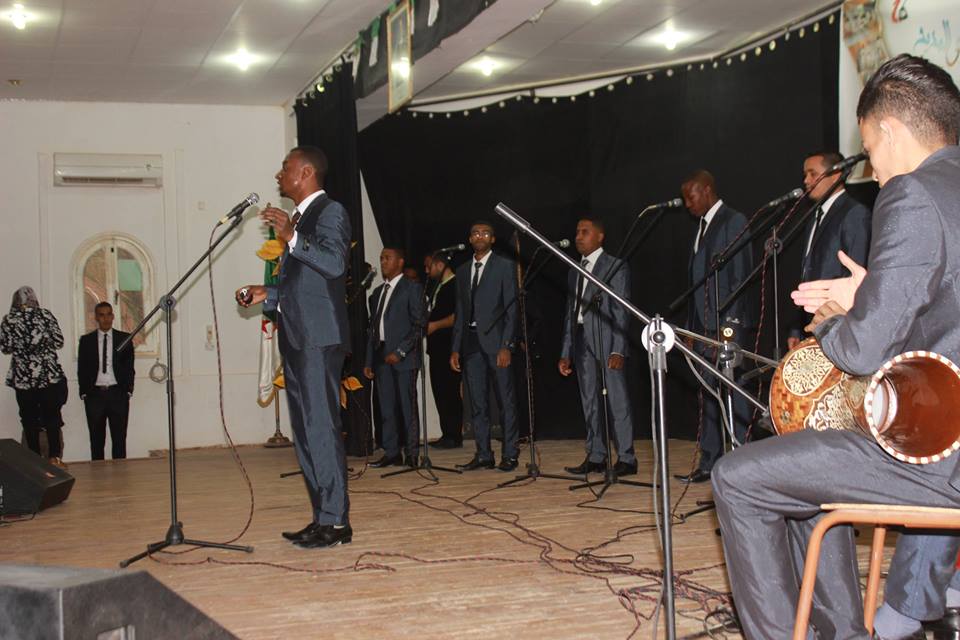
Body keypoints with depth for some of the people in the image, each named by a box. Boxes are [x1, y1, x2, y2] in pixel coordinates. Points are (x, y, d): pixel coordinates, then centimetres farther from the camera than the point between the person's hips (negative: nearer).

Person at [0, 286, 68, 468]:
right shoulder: (45, 315, -2)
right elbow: (59, 341, 0)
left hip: (23, 377, 0)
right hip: (50, 373, 0)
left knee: (29, 419, 9)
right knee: (52, 417, 8)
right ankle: (54, 457, 3)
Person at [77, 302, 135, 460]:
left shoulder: (124, 338, 8)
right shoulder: (86, 340, 8)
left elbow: (129, 367, 6)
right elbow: (81, 369, 6)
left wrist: (128, 390, -2)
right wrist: (84, 393, -2)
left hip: (118, 394, 0)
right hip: (94, 394, 0)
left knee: (119, 438, 1)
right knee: (96, 439, 3)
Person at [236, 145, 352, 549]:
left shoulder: (330, 212, -5)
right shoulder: (300, 218, 21)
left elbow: (334, 264, -21)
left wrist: (291, 238, -27)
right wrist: (267, 294, 16)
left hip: (319, 338, -10)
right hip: (296, 337, 10)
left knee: (321, 428, -10)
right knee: (305, 431, 10)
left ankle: (335, 521, -5)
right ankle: (322, 517, 16)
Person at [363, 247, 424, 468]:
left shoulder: (412, 287, 0)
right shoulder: (377, 292, 20)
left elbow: (418, 324, -7)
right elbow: (373, 328, 19)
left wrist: (400, 351, -14)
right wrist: (369, 361, 12)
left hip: (404, 357, -6)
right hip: (381, 356, 6)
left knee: (408, 407, -4)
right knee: (386, 408, 5)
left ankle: (412, 455, 1)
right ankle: (391, 453, 10)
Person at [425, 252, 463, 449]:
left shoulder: (455, 285, -8)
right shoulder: (437, 287, 21)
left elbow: (459, 315, -17)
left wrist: (435, 325, -14)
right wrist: (425, 324, 13)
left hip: (448, 346, -9)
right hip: (437, 346, 9)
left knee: (450, 391, -8)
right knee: (439, 390, 9)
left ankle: (454, 436, -4)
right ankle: (447, 434, 13)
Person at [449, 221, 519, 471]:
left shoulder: (505, 266, 1)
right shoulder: (462, 271, 16)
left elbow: (512, 308, -5)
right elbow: (460, 312, 17)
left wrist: (506, 345, -13)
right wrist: (456, 348, 9)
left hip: (495, 339, -5)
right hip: (471, 341, 5)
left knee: (506, 401, -2)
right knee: (477, 402, 5)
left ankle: (509, 455, 3)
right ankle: (483, 455, 11)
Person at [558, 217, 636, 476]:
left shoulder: (616, 267, 0)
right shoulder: (574, 271, 18)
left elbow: (622, 311, -6)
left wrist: (618, 349, -15)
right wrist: (566, 353, 12)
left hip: (606, 341, -6)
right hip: (582, 341, 6)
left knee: (618, 400, -5)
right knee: (590, 402, 9)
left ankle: (626, 458, 0)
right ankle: (596, 456, 15)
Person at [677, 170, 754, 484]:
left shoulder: (733, 221, -5)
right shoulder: (703, 227, 20)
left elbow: (740, 275, -13)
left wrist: (729, 325, -19)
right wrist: (691, 327, 13)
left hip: (728, 325, -8)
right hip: (705, 327, 8)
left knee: (735, 398, -5)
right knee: (709, 396, 10)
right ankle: (709, 464, 14)